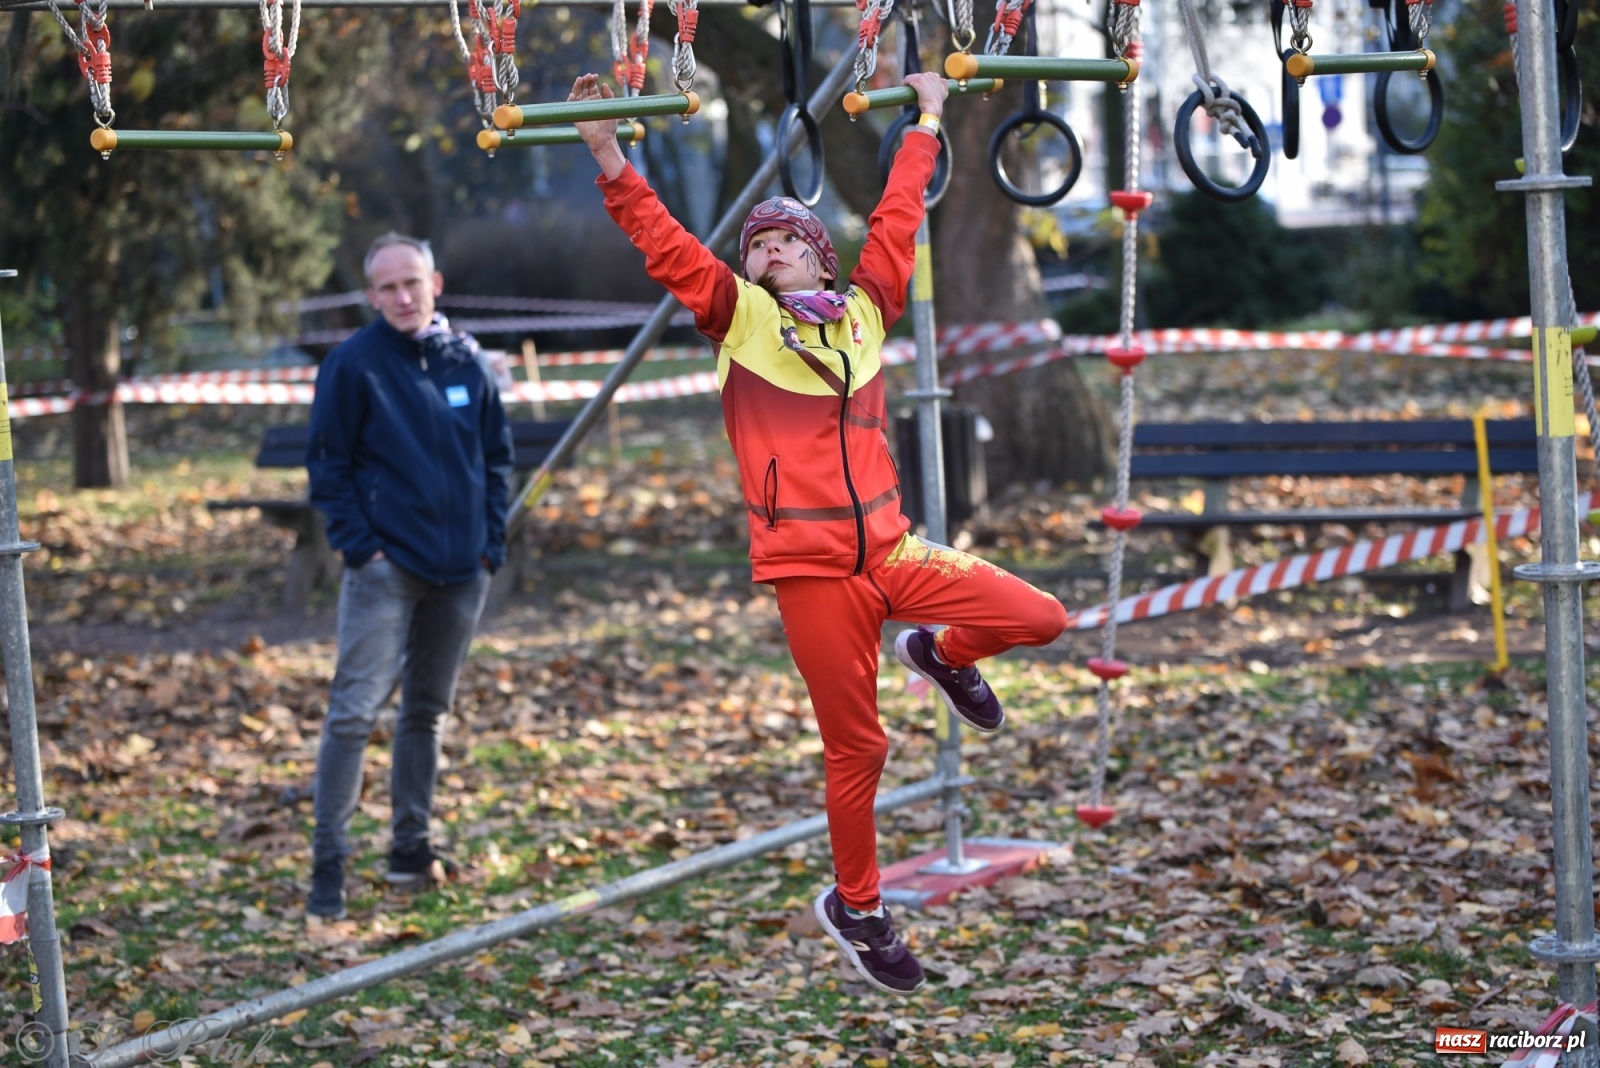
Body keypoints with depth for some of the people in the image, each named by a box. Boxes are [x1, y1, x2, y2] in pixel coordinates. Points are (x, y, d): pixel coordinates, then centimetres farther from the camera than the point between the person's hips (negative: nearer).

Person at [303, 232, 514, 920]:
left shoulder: (467, 362, 6)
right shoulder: (353, 365, -7)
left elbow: (497, 456, 14)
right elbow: (328, 465, -4)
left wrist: (490, 542, 5)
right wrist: (360, 546, -11)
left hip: (461, 572, 5)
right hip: (385, 568, -5)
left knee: (428, 711, 13)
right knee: (354, 709, -11)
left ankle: (411, 850, 24)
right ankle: (328, 867, -9)